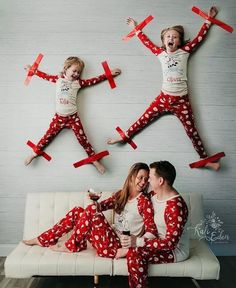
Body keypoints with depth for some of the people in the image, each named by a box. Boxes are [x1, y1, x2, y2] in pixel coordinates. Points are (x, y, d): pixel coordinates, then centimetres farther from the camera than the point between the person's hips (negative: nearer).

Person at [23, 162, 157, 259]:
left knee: (91, 211, -23)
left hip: (120, 244, -7)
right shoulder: (121, 194, 10)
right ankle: (43, 239, 6)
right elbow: (101, 206, 11)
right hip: (112, 236, 7)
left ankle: (71, 245, -5)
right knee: (77, 211, -2)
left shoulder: (144, 201, -9)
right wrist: (94, 201, -13)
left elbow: (152, 231, -15)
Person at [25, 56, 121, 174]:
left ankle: (94, 159, 0)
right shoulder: (58, 79, 10)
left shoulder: (78, 82, 7)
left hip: (73, 116, -1)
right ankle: (35, 153, 17)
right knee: (48, 135, 2)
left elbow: (93, 80, 9)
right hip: (59, 116, 1)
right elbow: (45, 76, 20)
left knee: (82, 138, -5)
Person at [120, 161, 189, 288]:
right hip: (158, 241, 9)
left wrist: (137, 242, -38)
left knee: (135, 253, -25)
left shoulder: (175, 207, -31)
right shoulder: (154, 194, -3)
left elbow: (170, 243, -32)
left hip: (175, 249, -9)